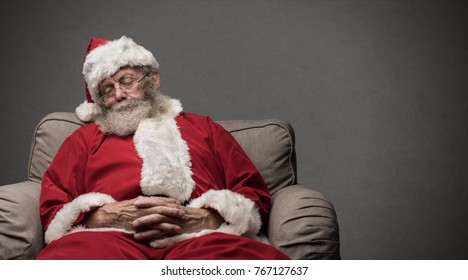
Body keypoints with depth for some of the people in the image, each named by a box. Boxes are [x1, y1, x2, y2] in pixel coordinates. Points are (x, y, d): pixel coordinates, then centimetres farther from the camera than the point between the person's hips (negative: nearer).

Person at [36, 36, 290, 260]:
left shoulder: (203, 127, 27)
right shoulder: (85, 137, 28)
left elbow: (255, 194, 18)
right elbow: (52, 210, 18)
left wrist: (201, 219, -4)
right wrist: (110, 216, -4)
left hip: (199, 238, 0)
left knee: (264, 258, -36)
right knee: (63, 257, -37)